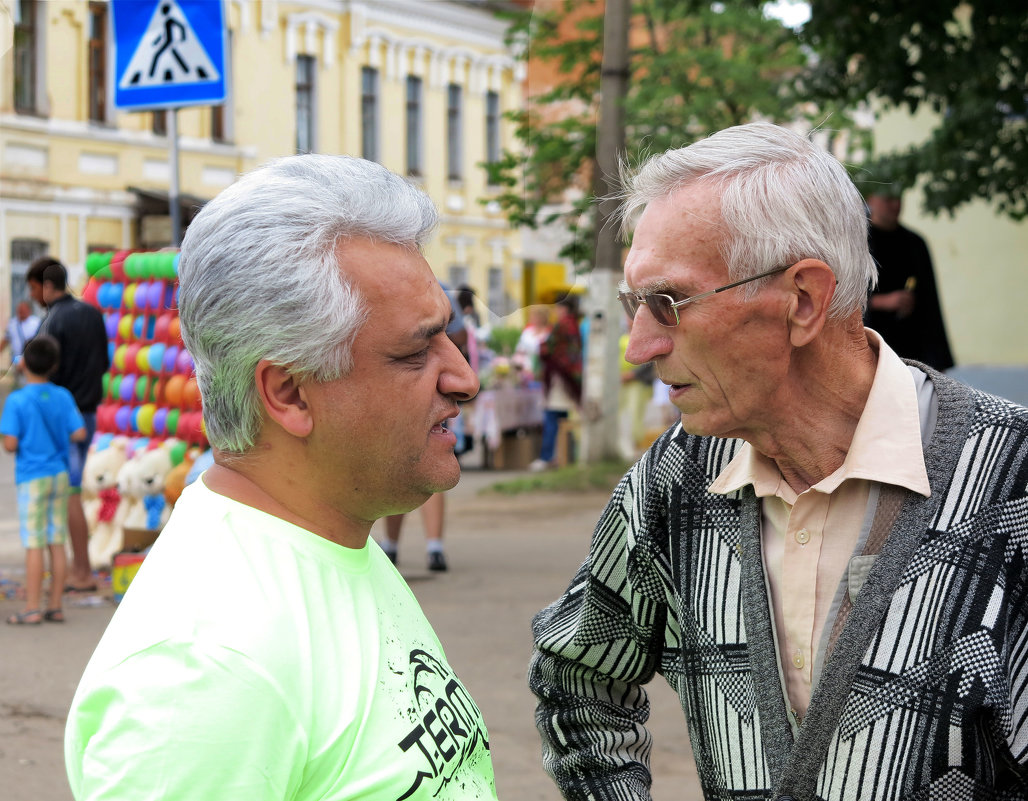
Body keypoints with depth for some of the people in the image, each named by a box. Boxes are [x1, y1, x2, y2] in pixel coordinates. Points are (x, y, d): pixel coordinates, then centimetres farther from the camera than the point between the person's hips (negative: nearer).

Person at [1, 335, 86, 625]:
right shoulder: (63, 397, 0)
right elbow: (79, 434, -3)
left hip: (32, 479, -4)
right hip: (59, 475, 4)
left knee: (34, 544, -2)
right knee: (57, 542, 7)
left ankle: (32, 609, 1)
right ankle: (55, 606, 11)